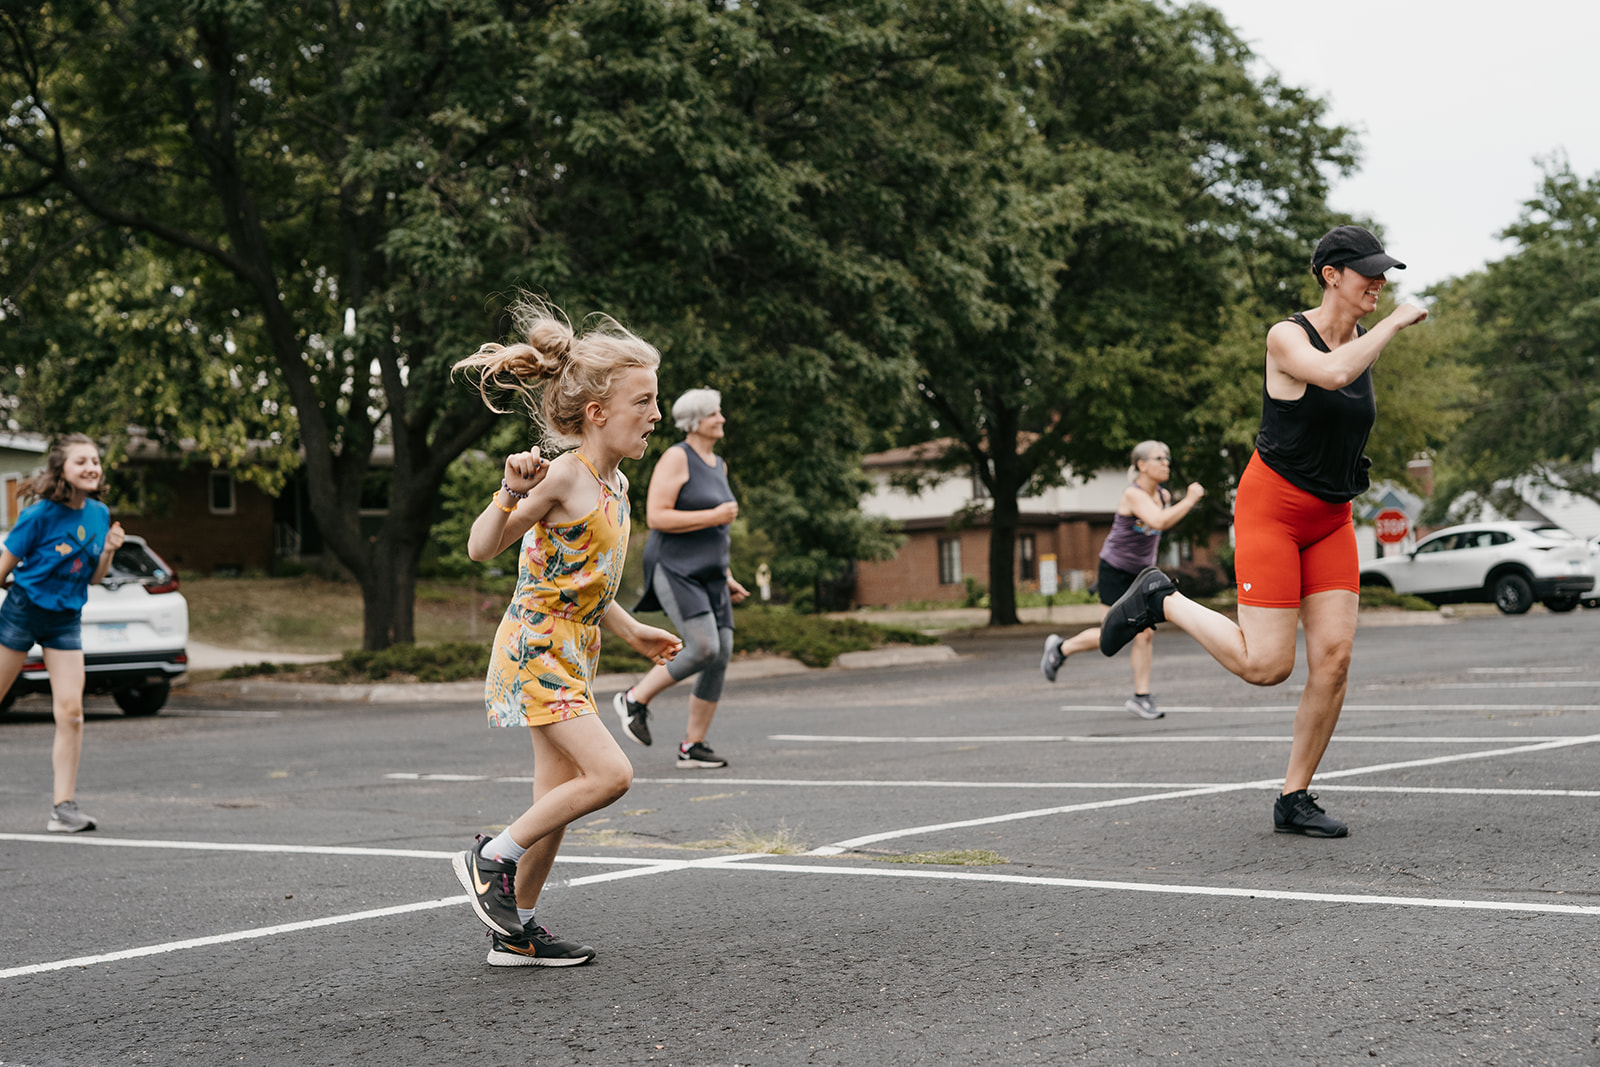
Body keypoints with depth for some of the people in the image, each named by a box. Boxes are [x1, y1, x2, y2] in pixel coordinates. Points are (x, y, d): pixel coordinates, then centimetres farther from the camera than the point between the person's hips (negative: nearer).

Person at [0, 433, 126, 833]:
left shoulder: (99, 514, 1)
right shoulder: (40, 514, -15)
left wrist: (109, 551, -8)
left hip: (66, 620, 4)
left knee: (71, 710, -7)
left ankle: (64, 806, -3)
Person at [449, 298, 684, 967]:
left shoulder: (614, 483, 10)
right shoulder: (564, 475, -17)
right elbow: (481, 549, -18)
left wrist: (632, 632, 29)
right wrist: (511, 493, -34)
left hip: (571, 653, 9)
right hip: (534, 647, -9)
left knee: (561, 798, 10)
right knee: (610, 773, -16)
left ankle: (515, 932, 20)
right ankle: (490, 858, 0)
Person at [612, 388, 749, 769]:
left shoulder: (718, 465, 17)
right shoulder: (676, 458, -10)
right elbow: (656, 517, -18)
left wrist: (727, 577, 19)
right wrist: (715, 516, -18)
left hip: (707, 574, 8)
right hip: (674, 569, -8)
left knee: (721, 656, -3)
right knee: (703, 649, -21)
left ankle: (692, 746, 4)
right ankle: (635, 699, 0)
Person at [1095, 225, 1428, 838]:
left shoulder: (1366, 343, 7)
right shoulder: (1286, 337, -14)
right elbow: (1333, 373, -35)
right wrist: (1397, 322, -23)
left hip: (1331, 521, 6)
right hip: (1270, 507, -6)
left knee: (1334, 658, -7)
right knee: (1266, 666, -11)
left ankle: (1294, 800, 5)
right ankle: (1161, 601, 12)